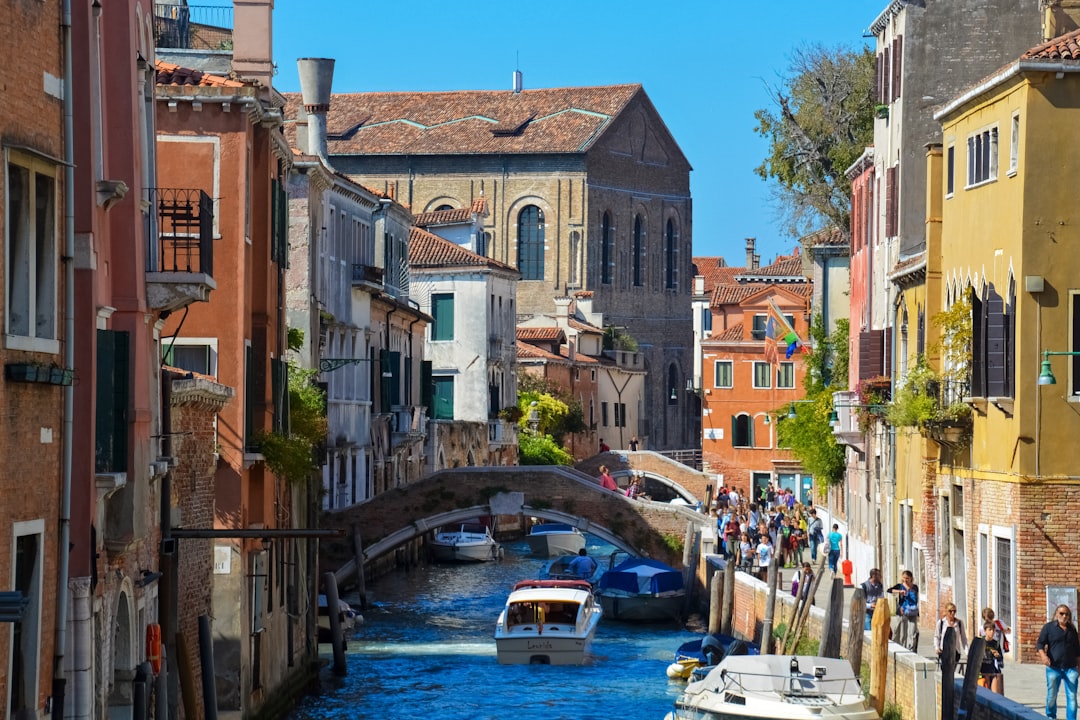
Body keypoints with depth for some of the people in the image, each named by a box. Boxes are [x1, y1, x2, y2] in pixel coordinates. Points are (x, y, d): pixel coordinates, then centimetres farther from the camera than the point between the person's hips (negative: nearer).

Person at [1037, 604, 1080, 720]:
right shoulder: (1048, 627, 3)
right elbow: (1040, 643, -3)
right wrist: (1043, 655, -22)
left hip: (1070, 668, 2)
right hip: (1054, 668, -2)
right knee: (1051, 695, 6)